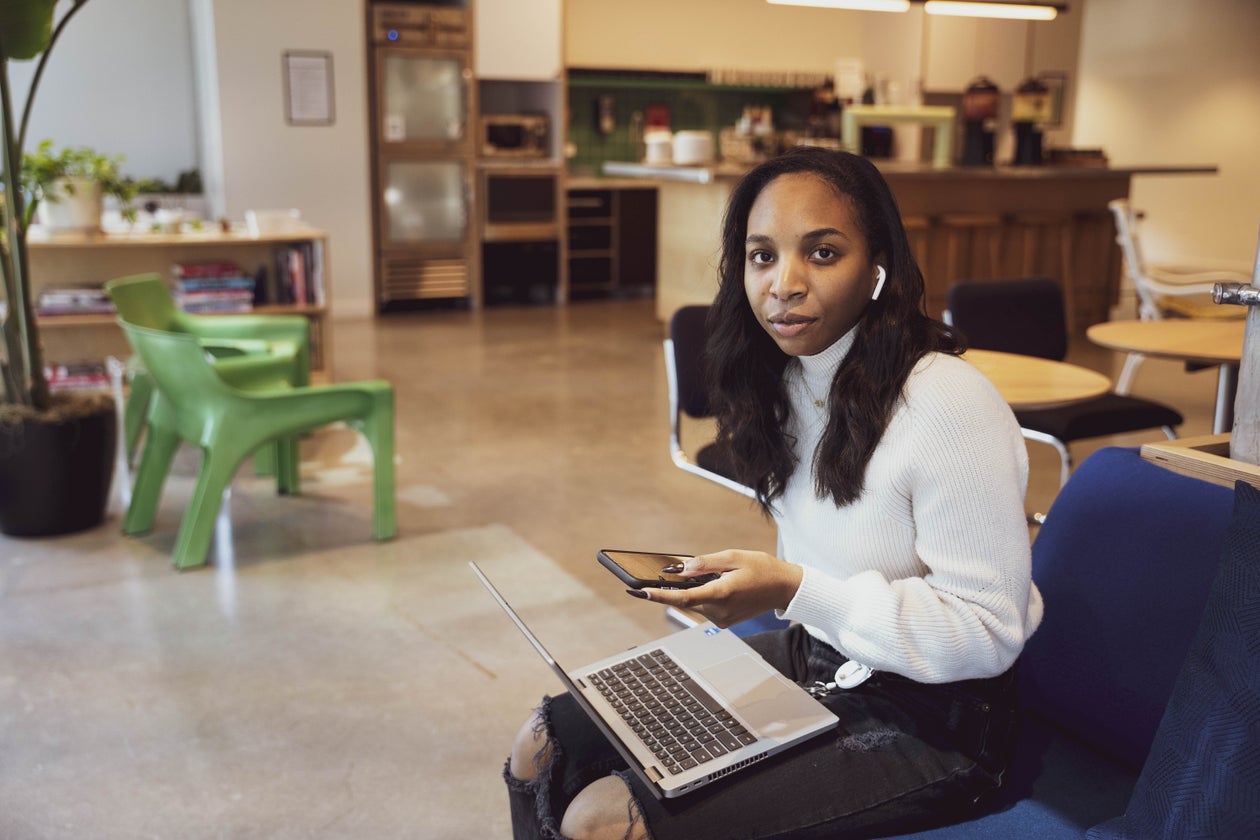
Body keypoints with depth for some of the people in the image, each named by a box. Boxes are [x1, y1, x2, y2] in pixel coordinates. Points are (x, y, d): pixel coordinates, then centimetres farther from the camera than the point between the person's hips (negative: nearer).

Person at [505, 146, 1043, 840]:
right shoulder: (787, 381, 2)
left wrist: (795, 591, -27)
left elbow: (987, 632, -22)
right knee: (545, 746, 0)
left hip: (928, 720, -7)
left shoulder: (950, 407, -23)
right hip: (814, 664, 7)